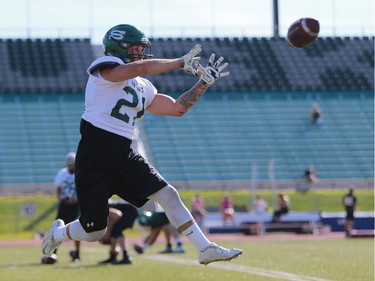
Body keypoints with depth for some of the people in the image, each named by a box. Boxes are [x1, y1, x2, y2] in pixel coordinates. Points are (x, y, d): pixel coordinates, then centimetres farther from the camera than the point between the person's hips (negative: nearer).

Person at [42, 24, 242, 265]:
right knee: (94, 232, 0)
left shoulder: (143, 88, 15)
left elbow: (178, 108, 17)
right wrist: (181, 62, -17)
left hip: (124, 156, 7)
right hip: (95, 157, -7)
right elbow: (141, 68, -27)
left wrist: (204, 82, 9)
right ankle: (58, 233, 32)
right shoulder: (105, 67, -8)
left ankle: (205, 248, 0)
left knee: (168, 195, -5)